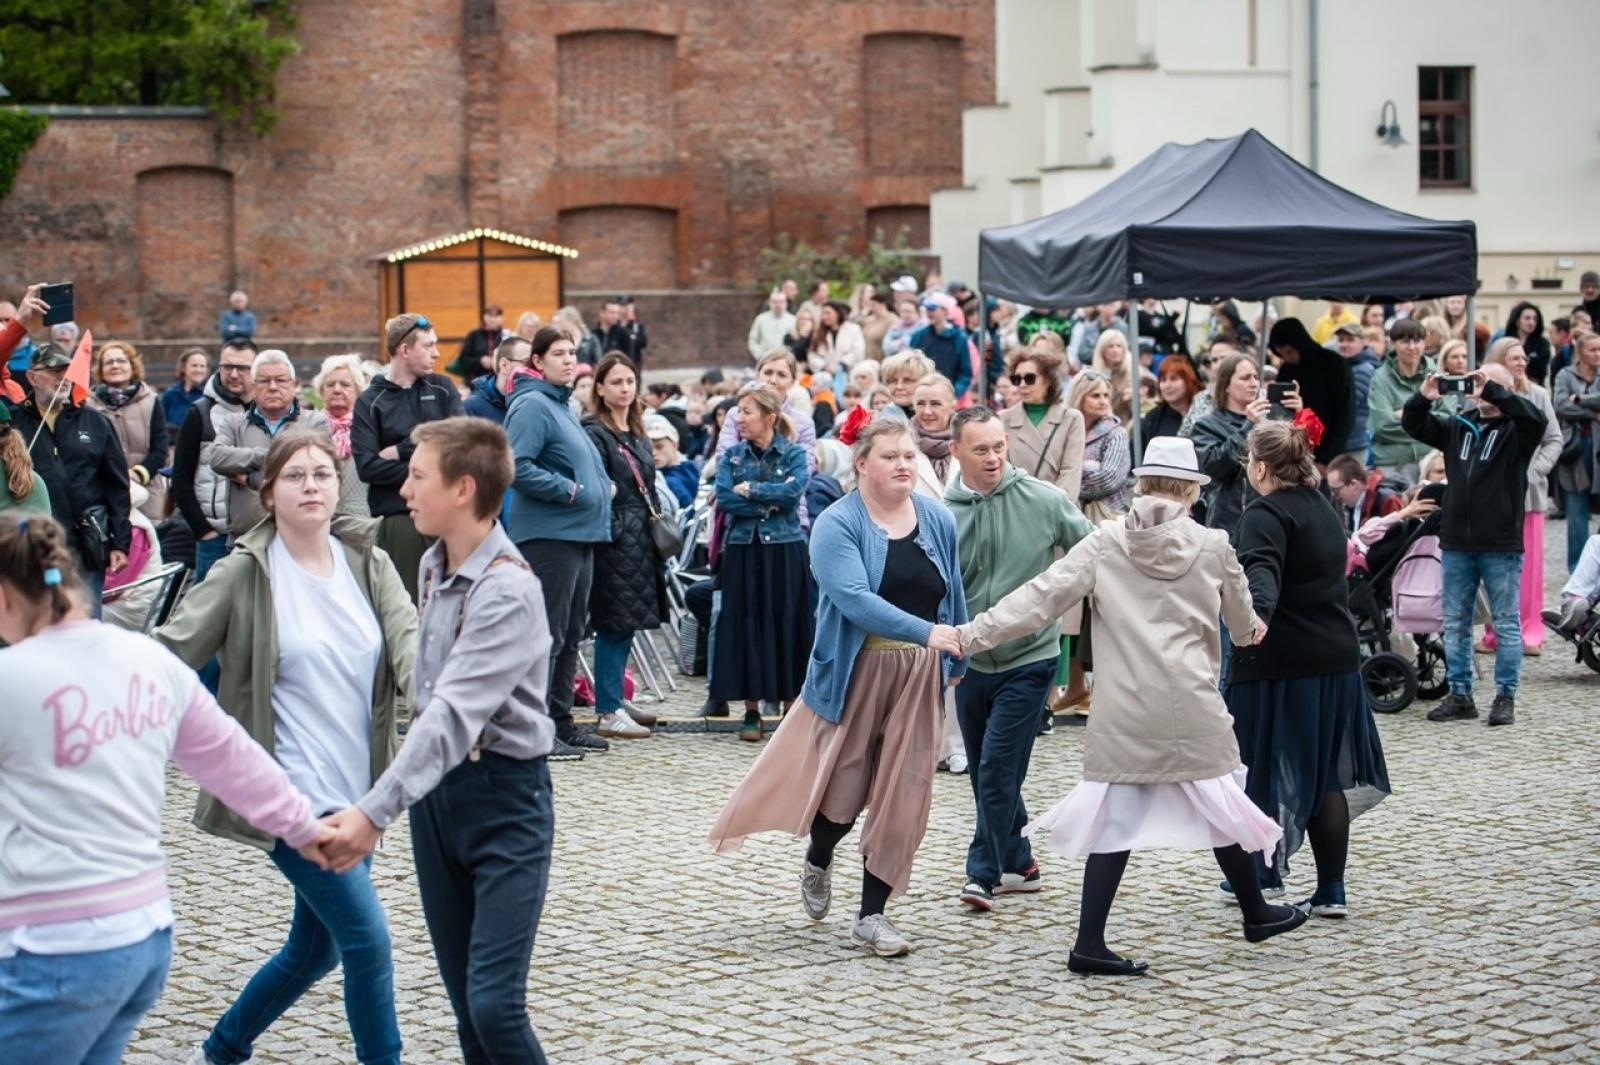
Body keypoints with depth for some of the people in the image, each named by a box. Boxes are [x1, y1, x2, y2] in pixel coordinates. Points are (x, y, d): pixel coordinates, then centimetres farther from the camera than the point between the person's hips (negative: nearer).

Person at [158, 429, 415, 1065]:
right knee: (367, 938, -12)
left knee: (315, 947, 17)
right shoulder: (246, 573, -7)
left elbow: (409, 642, -9)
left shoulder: (368, 563, 5)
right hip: (294, 792, -6)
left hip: (354, 790, 6)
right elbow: (170, 653, -10)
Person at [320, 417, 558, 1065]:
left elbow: (455, 714, -31)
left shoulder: (509, 591, -21)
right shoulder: (432, 565, 6)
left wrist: (375, 812, -38)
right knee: (463, 1000, 10)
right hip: (436, 787, 8)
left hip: (503, 796, -8)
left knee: (493, 1003, -15)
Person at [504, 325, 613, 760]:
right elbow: (518, 467, -23)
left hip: (579, 534, 10)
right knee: (547, 634, -9)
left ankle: (561, 720, 21)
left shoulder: (560, 405, 18)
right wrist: (567, 490, -19)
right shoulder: (531, 405, -12)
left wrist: (601, 488, 14)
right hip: (548, 533, -10)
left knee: (571, 635, 14)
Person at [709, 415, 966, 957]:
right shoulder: (837, 525, -12)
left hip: (918, 675, 4)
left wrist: (955, 661, 12)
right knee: (844, 786, 4)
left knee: (901, 795, 1)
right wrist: (926, 631, -35)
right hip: (855, 671, -4)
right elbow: (854, 598, -25)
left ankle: (872, 914, 11)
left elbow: (953, 593, 12)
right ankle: (817, 863, 38)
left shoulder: (938, 520, 3)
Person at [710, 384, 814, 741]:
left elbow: (794, 491, -15)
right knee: (746, 626, 1)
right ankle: (752, 713, 8)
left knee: (787, 626, -1)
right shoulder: (733, 455, 9)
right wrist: (771, 503, -12)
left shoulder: (794, 454, 3)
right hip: (743, 550, 2)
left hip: (784, 551, -2)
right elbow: (723, 497, -6)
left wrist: (750, 489, -10)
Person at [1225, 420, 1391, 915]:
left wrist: (1255, 615, -51)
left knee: (1264, 768, 8)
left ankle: (1261, 875, 18)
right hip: (1336, 657, 8)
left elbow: (1262, 572, -34)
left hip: (1279, 662, -8)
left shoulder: (1267, 513, -13)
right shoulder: (1321, 507, 14)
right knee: (1326, 774, 8)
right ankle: (1330, 890, 6)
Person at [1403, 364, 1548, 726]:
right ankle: (1459, 695, 16)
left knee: (1506, 624, 1)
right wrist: (1423, 398, -10)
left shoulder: (1515, 430, -2)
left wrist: (1492, 392, -26)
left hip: (1501, 546, -5)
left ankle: (1505, 697, 7)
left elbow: (1535, 418, -22)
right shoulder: (1457, 426, 13)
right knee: (1455, 624, 9)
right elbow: (1413, 425, 10)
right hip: (1457, 543, 5)